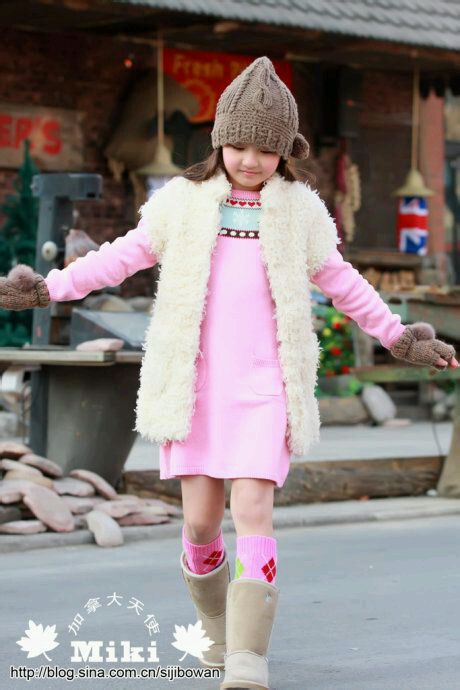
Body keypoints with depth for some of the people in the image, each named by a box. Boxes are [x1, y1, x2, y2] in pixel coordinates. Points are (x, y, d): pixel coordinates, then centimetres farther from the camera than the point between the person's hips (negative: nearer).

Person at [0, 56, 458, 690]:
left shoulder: (301, 211, 7)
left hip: (263, 387, -1)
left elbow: (340, 281, 18)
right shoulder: (183, 201, 6)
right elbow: (125, 255, 14)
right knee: (201, 520, -1)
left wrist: (397, 335, 19)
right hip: (194, 384, 1)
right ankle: (216, 624, 27)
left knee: (252, 508, -15)